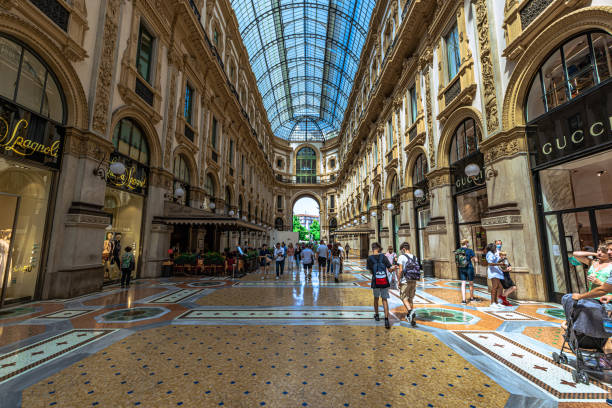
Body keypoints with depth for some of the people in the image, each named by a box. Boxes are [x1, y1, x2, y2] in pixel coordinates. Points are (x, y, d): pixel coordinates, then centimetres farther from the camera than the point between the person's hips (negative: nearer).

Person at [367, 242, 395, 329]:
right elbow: (390, 268, -4)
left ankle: (376, 315, 37)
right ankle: (386, 319, -1)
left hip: (375, 282, 0)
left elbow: (371, 271, 3)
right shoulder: (383, 256, -3)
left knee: (376, 298, 22)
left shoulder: (370, 258, -4)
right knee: (385, 300, 10)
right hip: (385, 282, 0)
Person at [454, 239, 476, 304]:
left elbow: (456, 261, 8)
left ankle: (463, 300, -2)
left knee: (463, 284, 5)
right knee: (471, 283, 16)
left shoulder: (457, 251, 1)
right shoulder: (470, 250, -11)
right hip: (469, 268, -3)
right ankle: (471, 298, 33)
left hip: (461, 269, 3)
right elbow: (475, 260, -7)